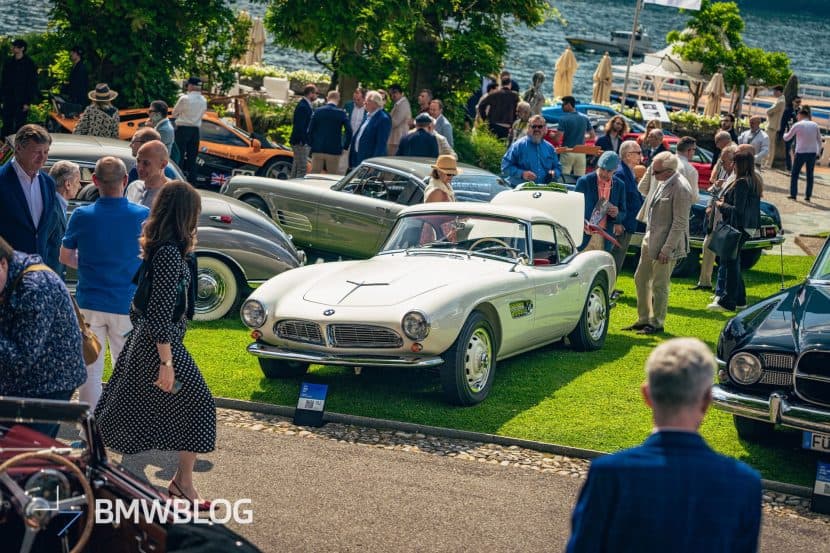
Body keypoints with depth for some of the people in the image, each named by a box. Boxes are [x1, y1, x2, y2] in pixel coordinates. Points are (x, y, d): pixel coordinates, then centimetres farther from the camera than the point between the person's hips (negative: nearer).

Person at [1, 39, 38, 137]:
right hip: (8, 100, 5)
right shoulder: (8, 62, 9)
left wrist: (28, 102, -12)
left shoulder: (29, 64, -6)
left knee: (19, 126, 0)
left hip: (21, 101, -5)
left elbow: (33, 84, -7)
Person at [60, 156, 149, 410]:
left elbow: (65, 257, 5)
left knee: (90, 368, 9)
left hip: (89, 303, 1)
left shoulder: (82, 216, -8)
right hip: (127, 304, 0)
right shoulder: (143, 216, -10)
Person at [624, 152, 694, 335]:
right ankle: (644, 319, 30)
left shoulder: (680, 189, -24)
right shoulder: (660, 181, 3)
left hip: (665, 244, -10)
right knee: (641, 279, 17)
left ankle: (657, 324, 17)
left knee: (659, 285, 3)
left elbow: (680, 223, -22)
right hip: (650, 238, 10)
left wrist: (666, 249, -22)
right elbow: (643, 189, 26)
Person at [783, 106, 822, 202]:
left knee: (794, 174, 11)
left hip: (801, 152, -3)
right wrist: (818, 151, 21)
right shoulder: (815, 125, 3)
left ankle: (793, 194, 8)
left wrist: (785, 134, 25)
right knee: (810, 175, 13)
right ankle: (808, 196, 13)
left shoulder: (797, 125, -6)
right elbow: (819, 140, 9)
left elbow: (787, 138, 2)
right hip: (812, 153, 3)